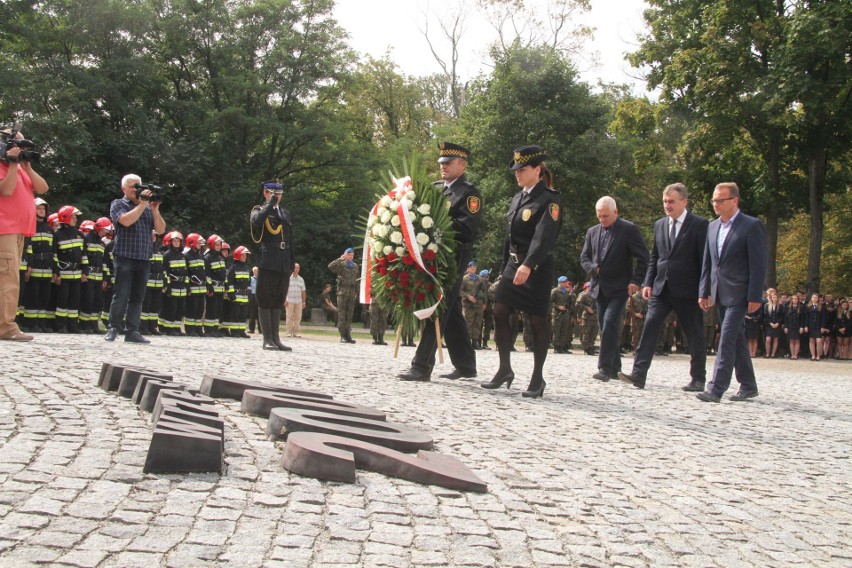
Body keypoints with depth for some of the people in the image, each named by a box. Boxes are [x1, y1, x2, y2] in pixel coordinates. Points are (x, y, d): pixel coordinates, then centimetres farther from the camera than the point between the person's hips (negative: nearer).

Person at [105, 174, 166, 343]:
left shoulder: (148, 208, 17)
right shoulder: (118, 204, 4)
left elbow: (161, 229, 9)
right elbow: (126, 221, -16)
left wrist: (155, 210, -3)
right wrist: (142, 204, -11)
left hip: (144, 259, 5)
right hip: (124, 257, -4)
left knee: (137, 297, 4)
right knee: (121, 296, -5)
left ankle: (132, 331, 6)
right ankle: (114, 328, 5)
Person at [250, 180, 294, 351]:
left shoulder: (286, 214, 20)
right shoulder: (259, 210, 6)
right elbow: (257, 220, -20)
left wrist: (292, 263, 13)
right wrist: (271, 204, -10)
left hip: (284, 264, 5)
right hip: (268, 262, -5)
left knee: (278, 302, 7)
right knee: (265, 301, -2)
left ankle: (275, 338, 10)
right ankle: (267, 338, 1)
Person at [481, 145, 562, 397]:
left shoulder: (549, 200, -11)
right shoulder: (517, 199, 14)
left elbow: (544, 236, -25)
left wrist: (528, 265, -38)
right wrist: (504, 268, 18)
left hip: (537, 268, -7)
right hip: (514, 264, 7)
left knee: (536, 320, -1)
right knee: (499, 311, 0)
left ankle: (537, 378, 10)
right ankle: (504, 369, 12)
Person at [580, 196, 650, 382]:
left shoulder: (629, 229, -7)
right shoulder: (592, 232, 10)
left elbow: (642, 257, -7)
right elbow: (584, 256, 14)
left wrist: (636, 281, -14)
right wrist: (593, 268, -6)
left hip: (619, 288, -6)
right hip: (600, 288, 6)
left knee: (609, 324, -17)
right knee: (605, 327, 9)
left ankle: (605, 368, -15)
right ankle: (614, 367, 19)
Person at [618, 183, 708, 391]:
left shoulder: (699, 225, -5)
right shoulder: (660, 224, 12)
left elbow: (705, 259, -7)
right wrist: (648, 283, 6)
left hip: (687, 290, -4)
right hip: (661, 288, 4)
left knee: (695, 336, 6)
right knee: (649, 328, -8)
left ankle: (698, 379, 18)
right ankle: (638, 374, -11)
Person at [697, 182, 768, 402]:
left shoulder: (752, 226, -9)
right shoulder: (712, 226, 11)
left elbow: (759, 265, -11)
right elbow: (707, 262, 15)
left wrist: (754, 297, -15)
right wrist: (704, 291, 9)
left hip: (738, 294, -7)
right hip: (719, 293, 7)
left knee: (727, 339, -12)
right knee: (736, 340, 13)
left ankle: (716, 389, -13)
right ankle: (748, 386, 24)